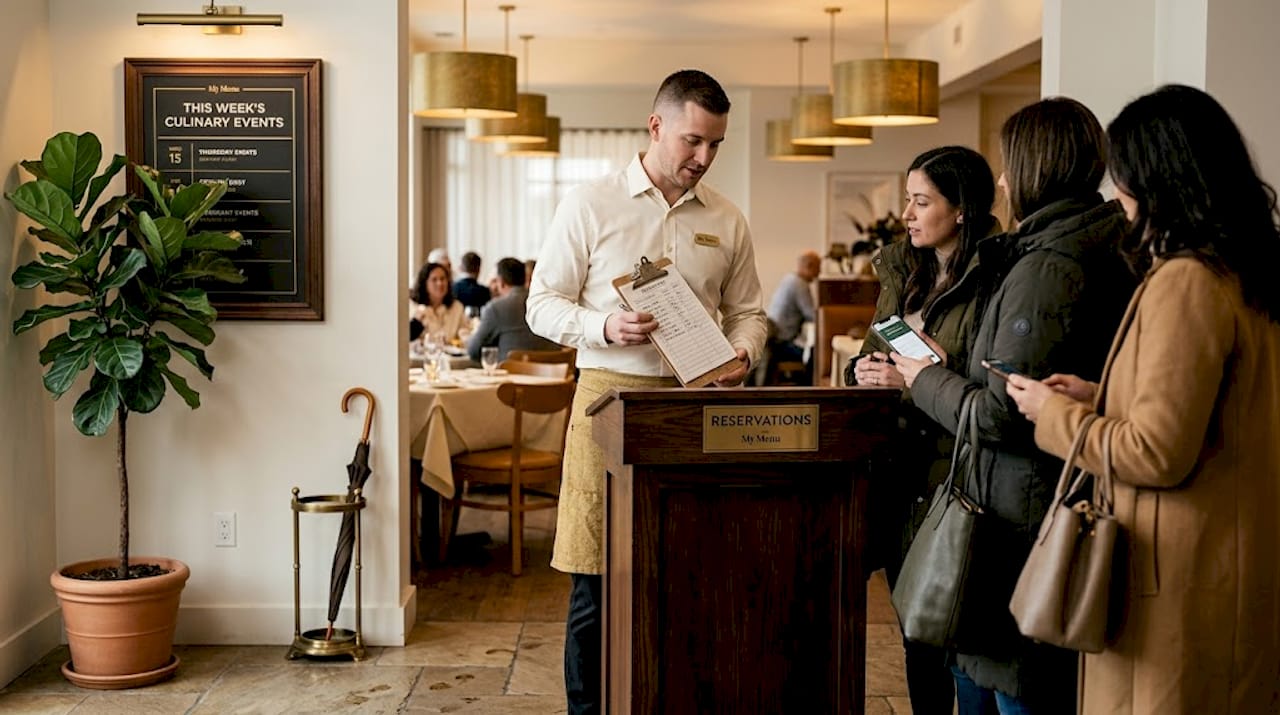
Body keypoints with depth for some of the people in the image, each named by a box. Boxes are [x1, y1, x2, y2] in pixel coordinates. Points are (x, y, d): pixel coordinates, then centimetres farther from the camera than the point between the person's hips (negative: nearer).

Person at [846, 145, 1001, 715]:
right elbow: (870, 355, 20)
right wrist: (865, 369, -2)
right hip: (894, 470, 7)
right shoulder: (904, 272, 12)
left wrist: (916, 381, -20)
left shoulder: (990, 284, -13)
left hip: (949, 472, -7)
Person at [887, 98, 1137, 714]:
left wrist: (926, 379, -3)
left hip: (1024, 523, -10)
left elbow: (1002, 416, -20)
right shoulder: (1106, 258, 11)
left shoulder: (1045, 270, -19)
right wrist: (948, 370, 16)